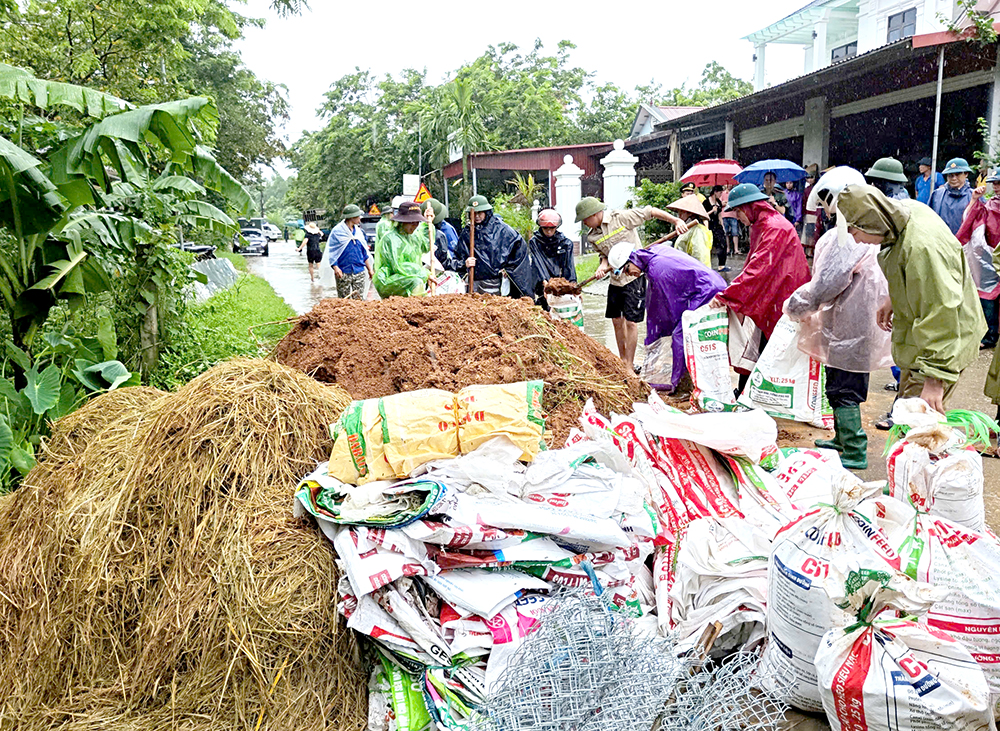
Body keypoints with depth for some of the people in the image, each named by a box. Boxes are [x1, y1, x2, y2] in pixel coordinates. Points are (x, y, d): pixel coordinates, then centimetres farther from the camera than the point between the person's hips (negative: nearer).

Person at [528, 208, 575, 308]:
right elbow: (538, 263, -9)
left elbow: (569, 266, 4)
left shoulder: (566, 243, 9)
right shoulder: (534, 242, 3)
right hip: (543, 286, -1)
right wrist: (545, 281, -25)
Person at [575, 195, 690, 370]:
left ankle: (629, 366, 2)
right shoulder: (593, 237, 4)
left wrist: (676, 221, -11)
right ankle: (623, 360, 28)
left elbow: (650, 212, -7)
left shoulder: (622, 217, -12)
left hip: (635, 276, -7)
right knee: (617, 321, 12)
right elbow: (605, 254, 11)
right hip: (615, 279, 7)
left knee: (630, 322, -6)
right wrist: (603, 266, -12)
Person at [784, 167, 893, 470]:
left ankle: (854, 452, 5)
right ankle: (842, 438, 35)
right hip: (865, 323, 10)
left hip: (847, 328, -10)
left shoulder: (842, 237, -21)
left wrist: (795, 306, -5)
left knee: (843, 390, -1)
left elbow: (825, 285, -21)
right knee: (846, 387, 21)